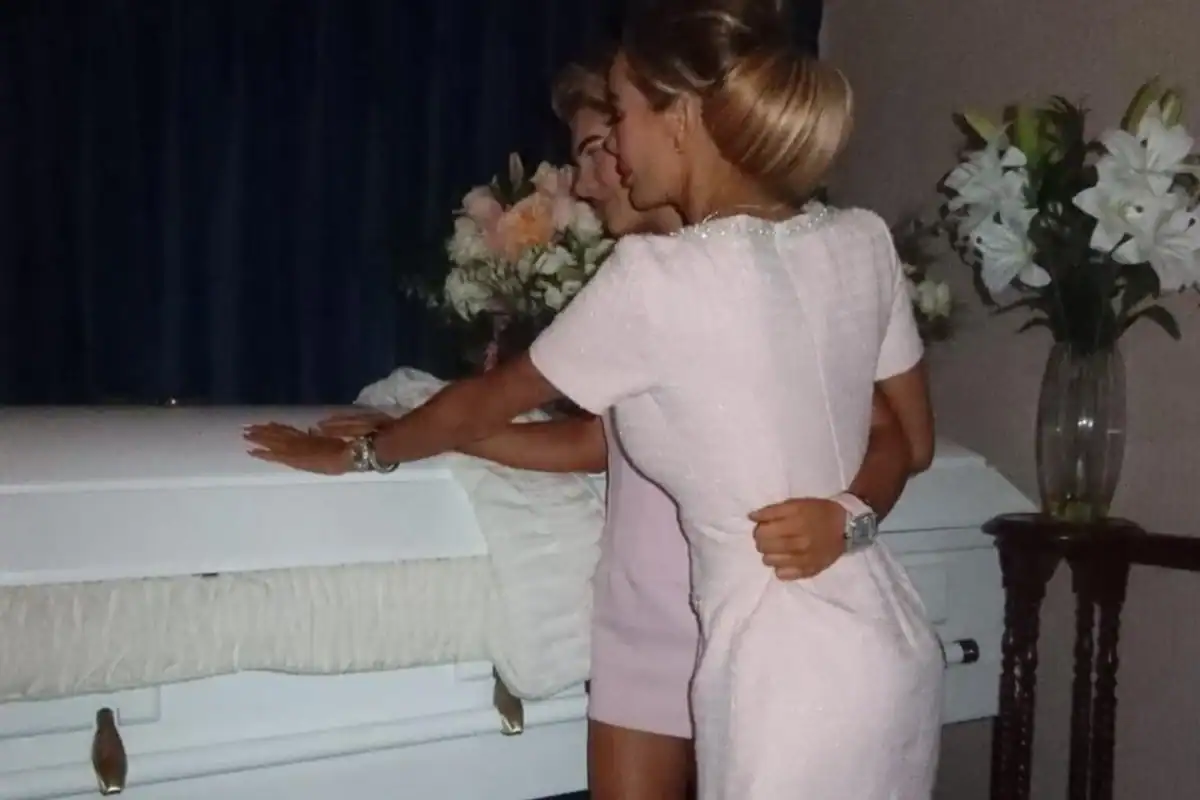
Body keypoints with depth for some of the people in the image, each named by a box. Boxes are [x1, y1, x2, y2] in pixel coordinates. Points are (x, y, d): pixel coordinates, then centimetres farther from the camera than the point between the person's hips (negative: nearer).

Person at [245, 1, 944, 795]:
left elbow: (485, 404, -2)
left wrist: (356, 454, 14)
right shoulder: (865, 240, 0)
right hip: (894, 642, 7)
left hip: (792, 671, -7)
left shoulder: (657, 276, -17)